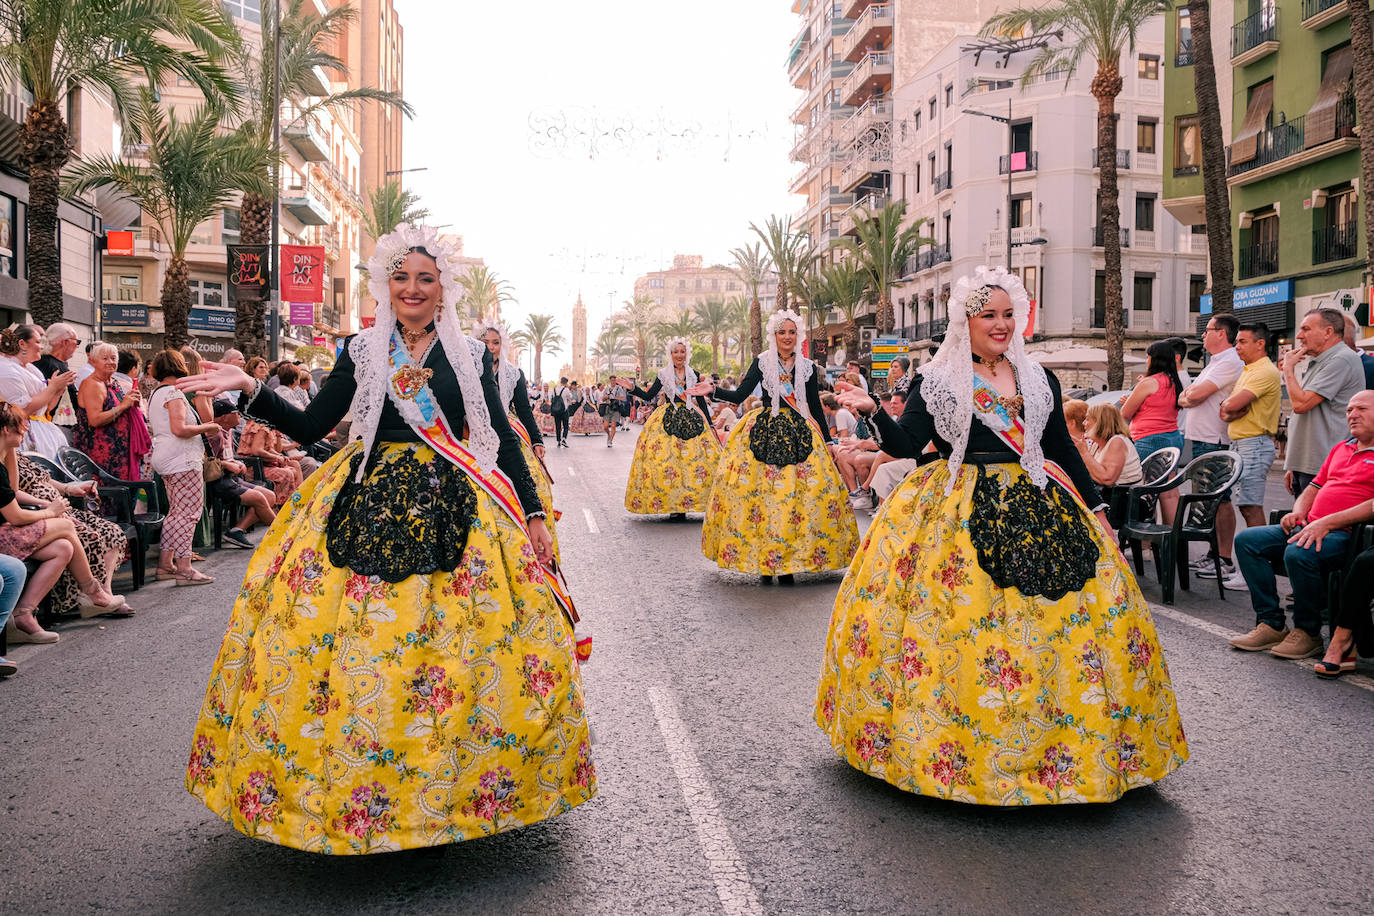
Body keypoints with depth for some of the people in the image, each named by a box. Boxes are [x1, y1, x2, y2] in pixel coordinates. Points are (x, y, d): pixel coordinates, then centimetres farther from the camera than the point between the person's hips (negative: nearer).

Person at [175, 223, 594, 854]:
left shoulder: (471, 354, 7)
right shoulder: (360, 352, 9)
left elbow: (502, 437, 8)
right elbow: (309, 427, 8)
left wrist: (533, 514, 3)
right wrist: (250, 390, -5)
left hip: (453, 510, 0)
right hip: (367, 504, 1)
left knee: (453, 639, -4)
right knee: (352, 640, -3)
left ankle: (451, 789, 14)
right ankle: (340, 791, 13)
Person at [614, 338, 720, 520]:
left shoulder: (694, 375, 10)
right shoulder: (663, 375, 7)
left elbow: (702, 402, 12)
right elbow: (648, 396, 5)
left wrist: (710, 424, 9)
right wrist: (632, 388, -9)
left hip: (692, 420, 2)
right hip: (668, 421, -1)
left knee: (696, 457, -9)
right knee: (667, 457, -10)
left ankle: (685, 503, -3)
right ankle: (674, 506, -6)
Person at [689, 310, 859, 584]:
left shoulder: (808, 367, 9)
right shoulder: (762, 362, 4)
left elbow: (816, 407, 14)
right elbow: (739, 395, -1)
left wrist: (825, 442, 14)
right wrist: (713, 390, -17)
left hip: (798, 434, 2)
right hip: (764, 432, -1)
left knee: (798, 494, -5)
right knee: (761, 492, -7)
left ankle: (786, 562, 2)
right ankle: (764, 562, 1)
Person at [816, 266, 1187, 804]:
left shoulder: (1038, 379, 12)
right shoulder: (935, 382, 1)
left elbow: (1063, 449, 17)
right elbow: (906, 444, -9)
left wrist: (1094, 506, 15)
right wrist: (873, 412, -26)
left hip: (1039, 508, 4)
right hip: (960, 514, -4)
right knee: (960, 620, -8)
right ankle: (953, 748, 7)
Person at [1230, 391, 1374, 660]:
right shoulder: (1341, 448, 25)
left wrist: (1326, 523, -22)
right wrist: (1298, 512, 7)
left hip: (1346, 533, -9)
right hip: (1309, 526, 9)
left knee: (1299, 553, -36)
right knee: (1246, 540, -8)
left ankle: (1308, 632, -14)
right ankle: (1270, 623, -8)